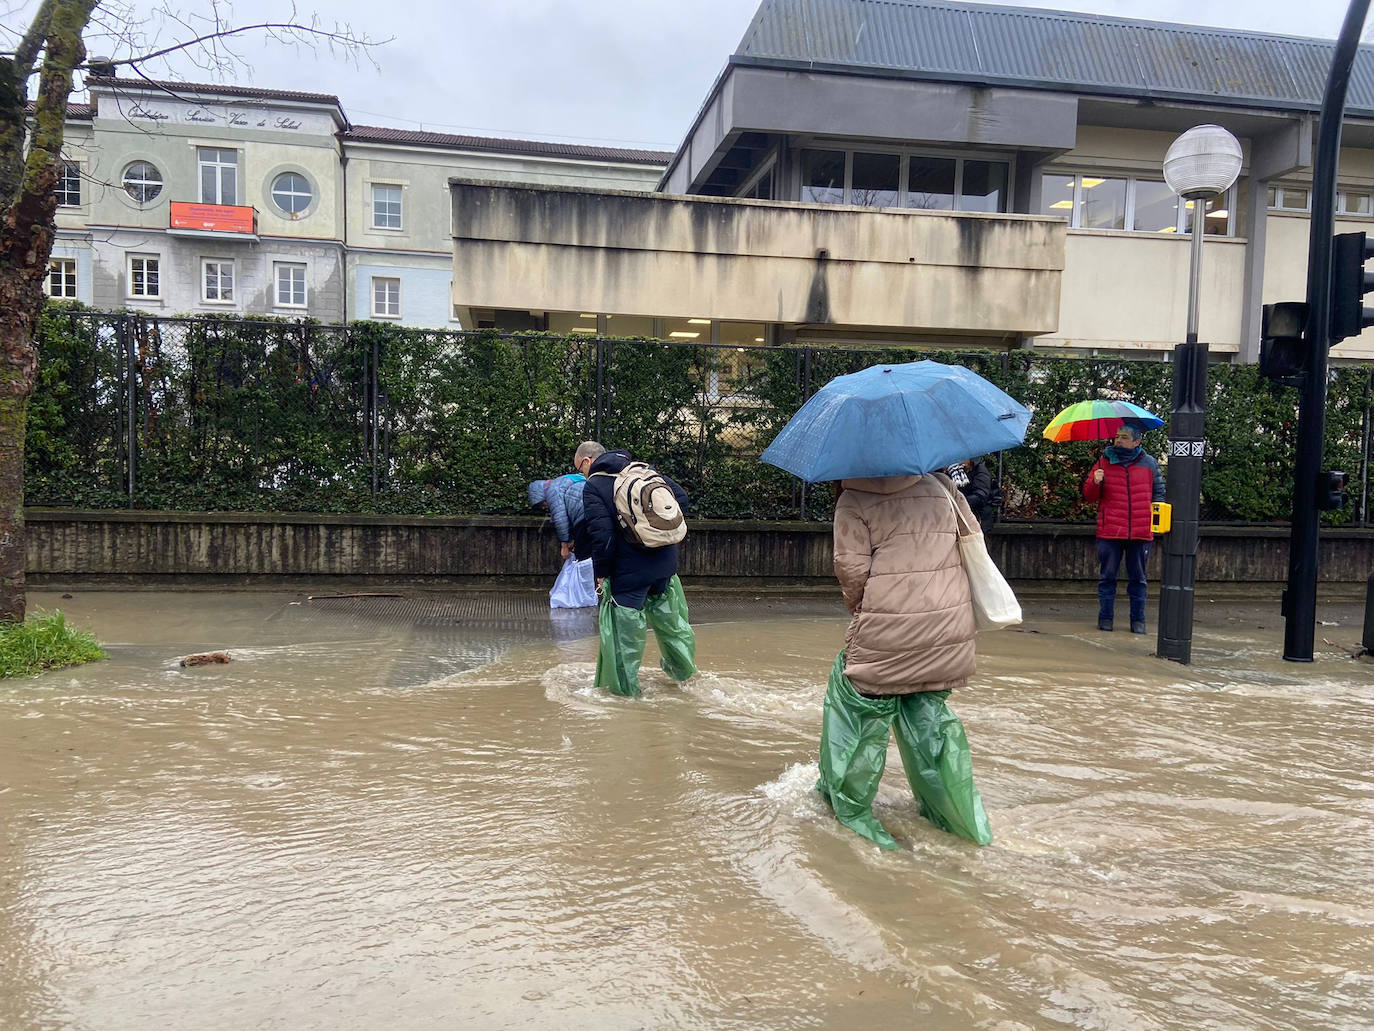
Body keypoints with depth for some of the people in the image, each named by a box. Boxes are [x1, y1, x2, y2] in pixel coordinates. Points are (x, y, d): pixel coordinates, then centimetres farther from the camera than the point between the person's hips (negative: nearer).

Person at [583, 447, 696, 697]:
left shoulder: (592, 486, -7)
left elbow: (602, 534, -17)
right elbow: (681, 496, 7)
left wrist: (601, 572, -6)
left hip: (629, 570, -6)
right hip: (666, 562, 6)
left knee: (624, 631, 6)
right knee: (668, 617, 25)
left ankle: (623, 689, 15)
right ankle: (683, 668, 41)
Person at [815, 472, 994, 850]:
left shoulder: (854, 499, -6)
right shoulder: (941, 486, 10)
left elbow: (851, 570, -12)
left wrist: (856, 606, 7)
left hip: (887, 632, -5)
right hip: (950, 628, 5)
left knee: (864, 708, 11)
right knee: (928, 708, 20)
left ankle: (850, 807, 23)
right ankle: (961, 814, 25)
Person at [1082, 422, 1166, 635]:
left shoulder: (1149, 464, 8)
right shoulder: (1104, 462, 6)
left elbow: (1159, 492, 17)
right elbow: (1089, 495, 8)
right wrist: (1095, 483, -13)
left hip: (1141, 533, 1)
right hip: (1110, 532, -1)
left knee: (1138, 578, 8)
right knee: (1108, 577, 4)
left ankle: (1138, 620, 16)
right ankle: (1105, 617, 12)